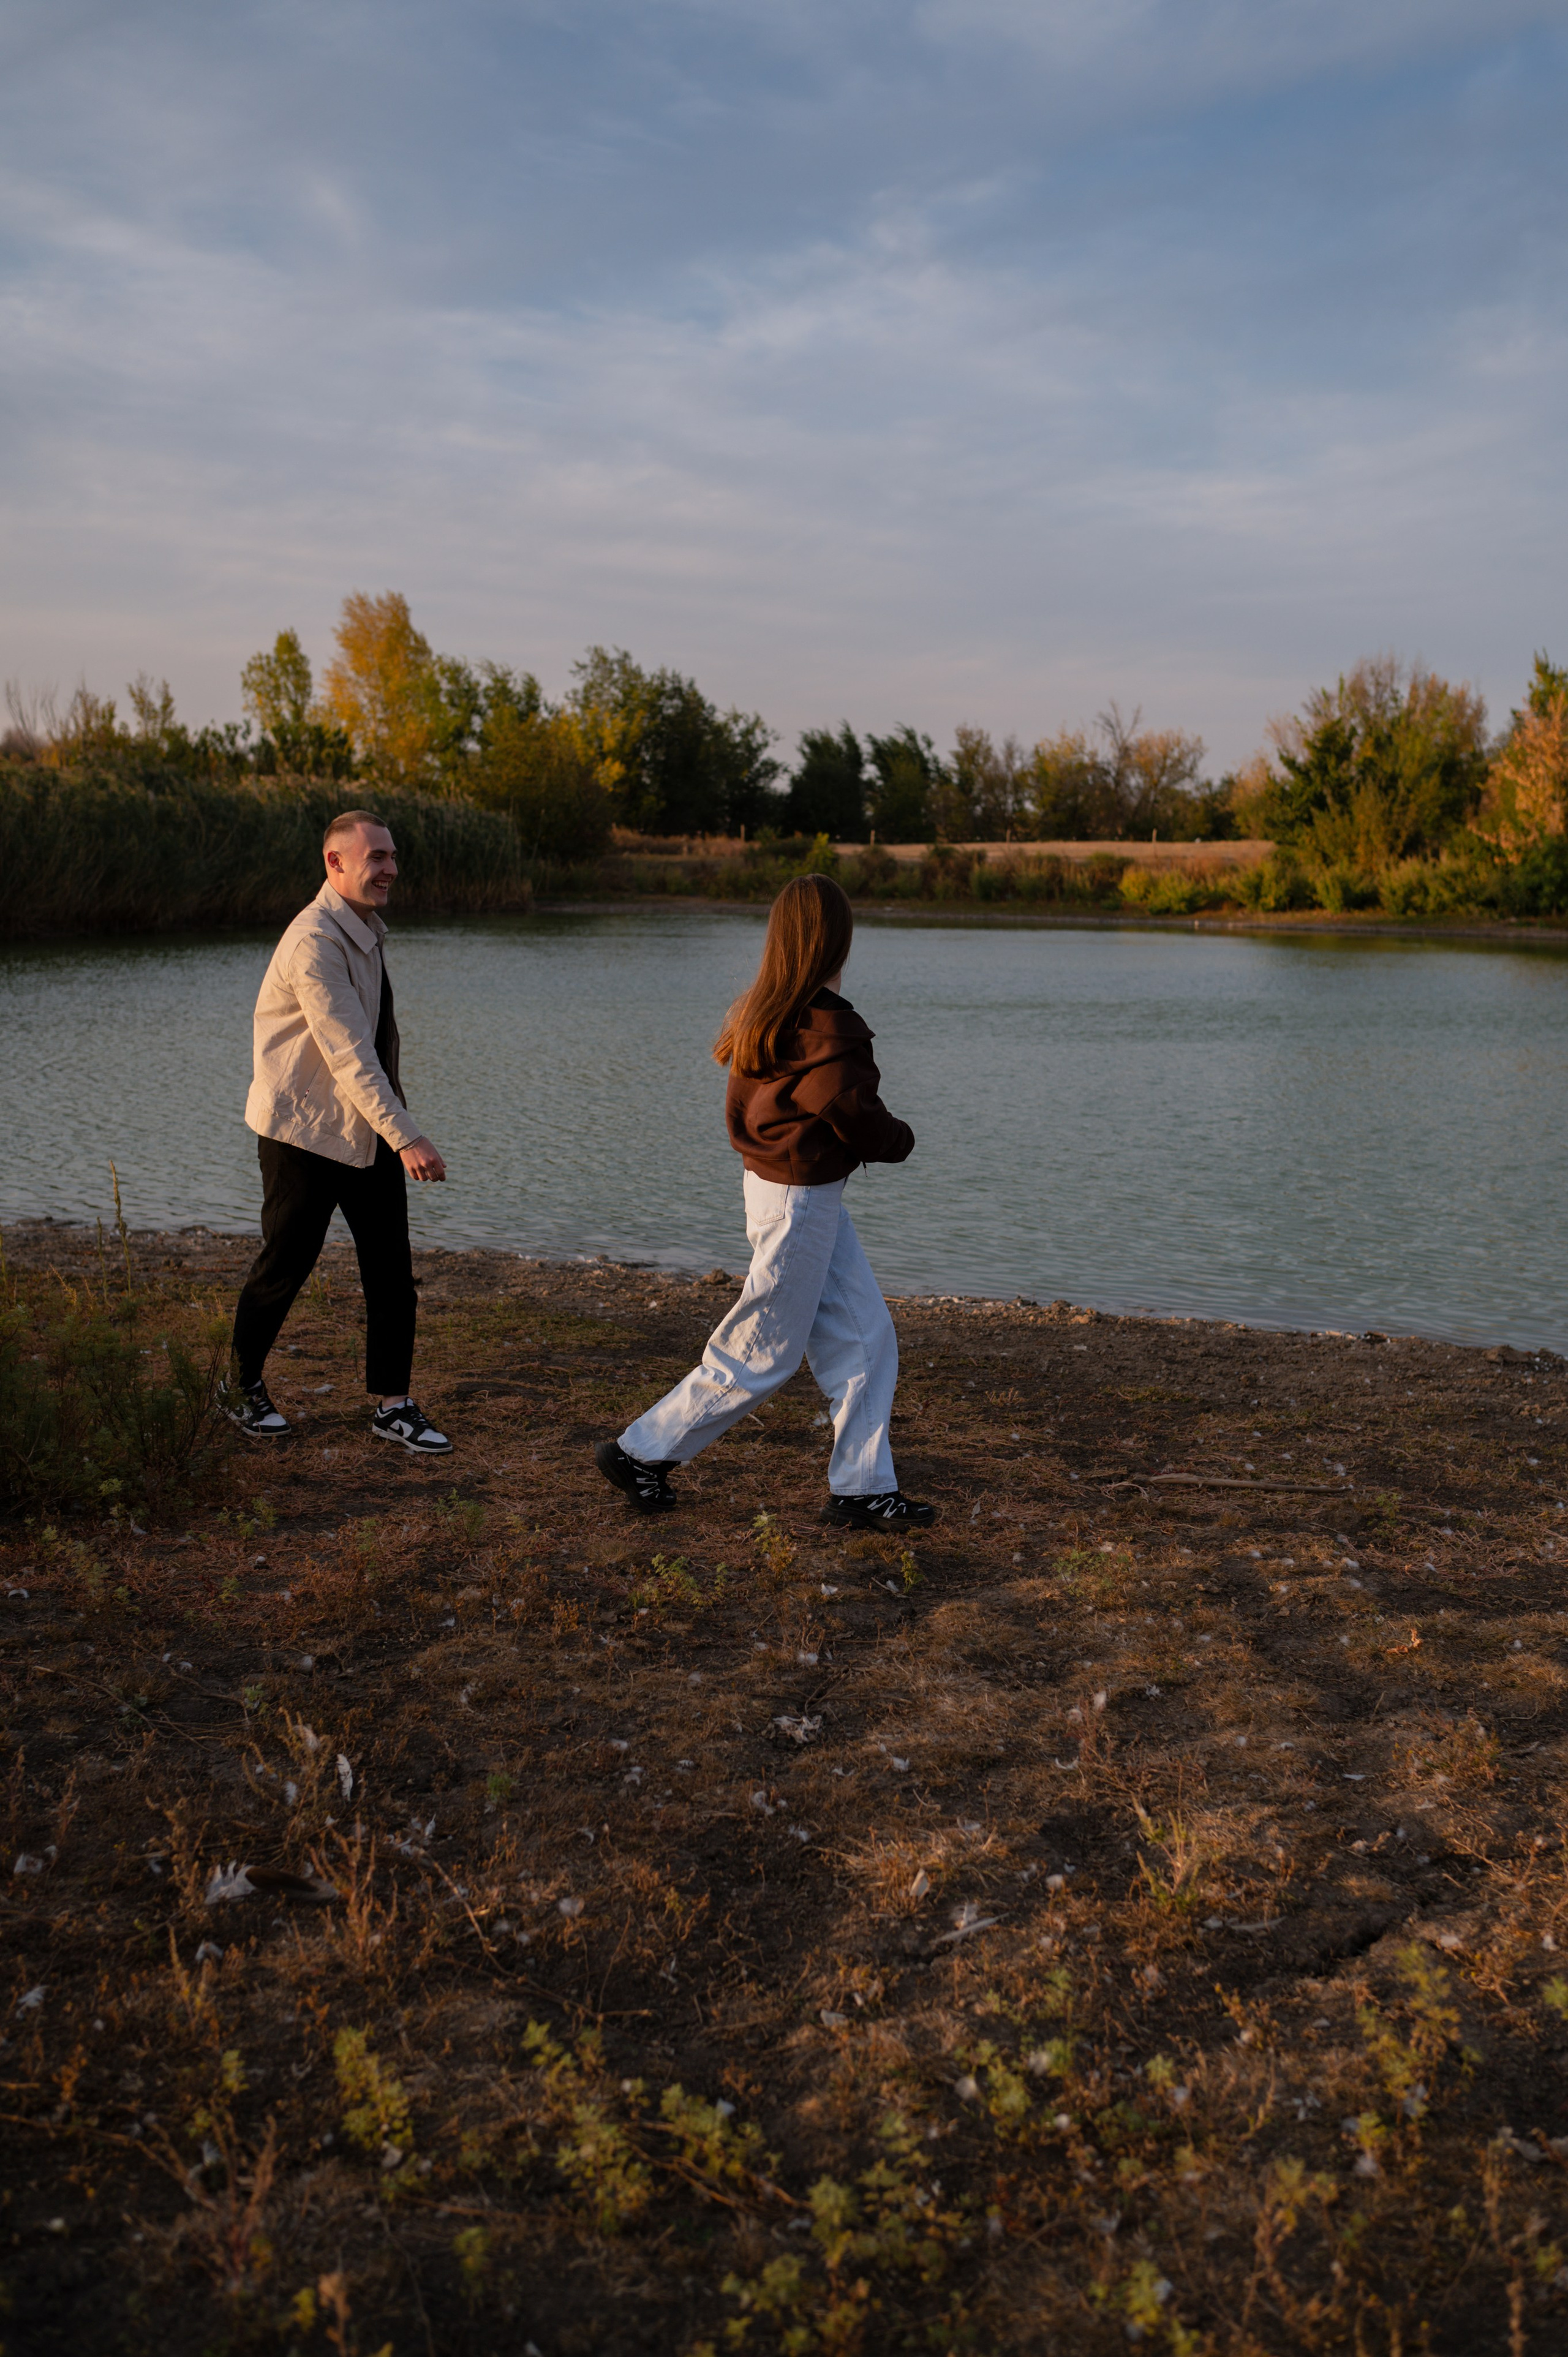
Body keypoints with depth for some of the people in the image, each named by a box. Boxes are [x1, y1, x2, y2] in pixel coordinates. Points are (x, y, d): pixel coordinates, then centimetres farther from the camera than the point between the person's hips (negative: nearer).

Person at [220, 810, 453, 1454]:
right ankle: (242, 1386, 27)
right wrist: (406, 1137, -36)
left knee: (392, 1268, 3)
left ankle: (394, 1406, 11)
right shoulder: (314, 942, -21)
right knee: (285, 1264, 6)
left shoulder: (365, 929, 9)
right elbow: (348, 1053, -30)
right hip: (304, 1129, -8)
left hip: (368, 1129, 8)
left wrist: (395, 1128, 23)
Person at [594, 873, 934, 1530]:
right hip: (799, 1202, -9)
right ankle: (639, 1454, 16)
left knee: (864, 1338, 12)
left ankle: (860, 1489, 16)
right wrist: (902, 1139, 2)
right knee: (759, 1356, 4)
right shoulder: (827, 1025, -22)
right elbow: (853, 1114, -19)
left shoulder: (762, 1011, 4)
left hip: (772, 1179, 9)